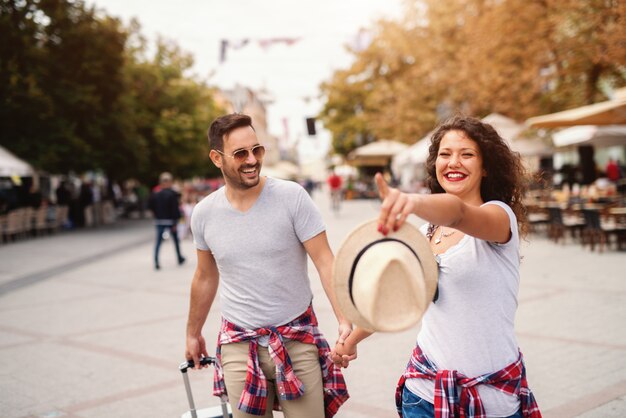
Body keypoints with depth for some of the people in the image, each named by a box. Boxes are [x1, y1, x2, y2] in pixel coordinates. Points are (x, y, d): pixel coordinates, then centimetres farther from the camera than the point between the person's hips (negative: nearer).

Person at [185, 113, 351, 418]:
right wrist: (193, 333, 22)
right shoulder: (204, 213, -1)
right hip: (239, 345, 2)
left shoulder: (292, 196, -11)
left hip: (298, 339, -2)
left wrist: (344, 320, -24)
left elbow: (324, 261, -13)